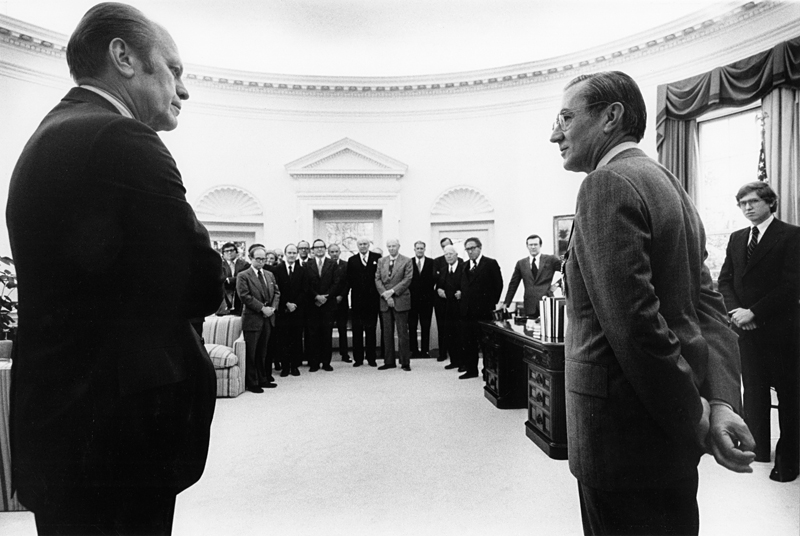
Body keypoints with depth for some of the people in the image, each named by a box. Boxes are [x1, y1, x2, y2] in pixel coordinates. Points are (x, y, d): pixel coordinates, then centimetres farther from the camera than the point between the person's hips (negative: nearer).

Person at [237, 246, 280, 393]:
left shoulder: (269, 275, 14)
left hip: (268, 319, 6)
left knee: (262, 352, 14)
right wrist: (262, 308, -18)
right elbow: (245, 296, -15)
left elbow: (276, 292, 13)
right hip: (252, 319, -6)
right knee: (251, 353, 2)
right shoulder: (243, 276, -6)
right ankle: (251, 383, 11)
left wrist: (273, 307, -4)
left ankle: (263, 379, 24)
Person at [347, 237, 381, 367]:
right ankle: (358, 358, 13)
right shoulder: (352, 260, 8)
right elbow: (349, 280, 5)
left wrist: (379, 292, -7)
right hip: (357, 299, 1)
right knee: (357, 330, 5)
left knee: (371, 329, 6)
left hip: (372, 299, -1)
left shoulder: (377, 258, 4)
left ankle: (371, 357, 15)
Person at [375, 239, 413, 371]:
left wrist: (392, 291, -14)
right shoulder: (381, 261, 12)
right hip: (385, 301, 4)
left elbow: (407, 279, -8)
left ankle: (405, 362, 7)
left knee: (402, 333, -1)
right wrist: (385, 295, -7)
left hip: (400, 300, -4)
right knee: (387, 333, 7)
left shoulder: (406, 261, 0)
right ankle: (389, 361, 15)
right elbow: (377, 279, 6)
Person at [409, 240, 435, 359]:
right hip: (412, 299, 0)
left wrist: (432, 294, -9)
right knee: (412, 326, 6)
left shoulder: (431, 262, 4)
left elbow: (433, 279, -1)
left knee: (426, 326, 6)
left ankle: (425, 350, 13)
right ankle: (414, 350, 14)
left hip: (426, 299, 0)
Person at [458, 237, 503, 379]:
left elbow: (498, 284, -3)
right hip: (467, 310, 5)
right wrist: (462, 302, 6)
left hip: (483, 310, -5)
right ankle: (471, 369, 18)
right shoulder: (465, 266, 15)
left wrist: (492, 304, -3)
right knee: (468, 342, 7)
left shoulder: (490, 263, -3)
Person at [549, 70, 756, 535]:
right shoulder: (669, 184, 13)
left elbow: (634, 321, -24)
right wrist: (721, 402, -2)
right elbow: (708, 304, 7)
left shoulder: (608, 183, -16)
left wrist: (696, 417, -12)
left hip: (623, 430, -9)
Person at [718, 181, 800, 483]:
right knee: (753, 390, 11)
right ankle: (758, 448, 23)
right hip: (746, 328, 5)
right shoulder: (737, 239, 11)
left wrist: (753, 312, -17)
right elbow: (725, 280, 9)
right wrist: (735, 310, -8)